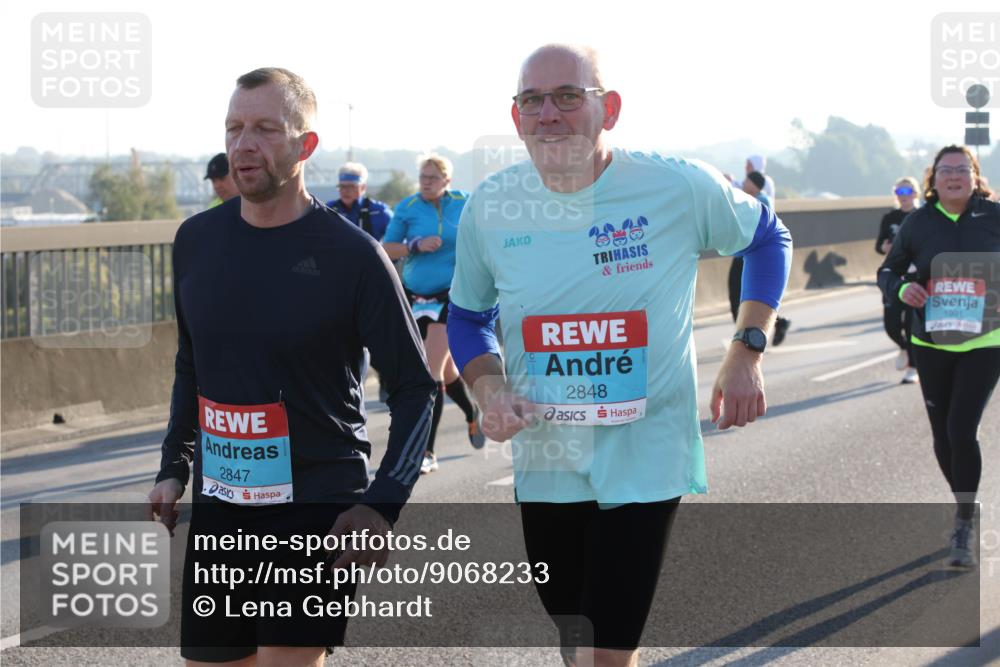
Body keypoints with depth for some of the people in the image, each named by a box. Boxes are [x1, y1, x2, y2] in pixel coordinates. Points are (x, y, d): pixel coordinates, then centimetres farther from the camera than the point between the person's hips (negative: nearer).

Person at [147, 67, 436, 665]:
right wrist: (175, 469, 14)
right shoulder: (197, 240, 4)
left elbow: (416, 387, -6)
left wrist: (384, 503, -16)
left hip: (320, 504, -5)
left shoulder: (350, 253, -10)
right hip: (218, 503, 5)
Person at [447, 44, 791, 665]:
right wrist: (489, 387, -9)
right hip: (545, 463, 3)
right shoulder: (489, 207, -4)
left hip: (644, 460, -3)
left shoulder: (680, 188, -12)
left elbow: (768, 238, 7)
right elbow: (468, 316, 12)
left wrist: (749, 353, -2)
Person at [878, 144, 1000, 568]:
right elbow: (888, 270, 8)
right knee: (942, 435, 10)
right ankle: (965, 505, 34)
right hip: (931, 343, 3)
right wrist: (901, 288, -14)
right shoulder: (918, 222, -1)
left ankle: (964, 529, -5)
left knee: (961, 430, -15)